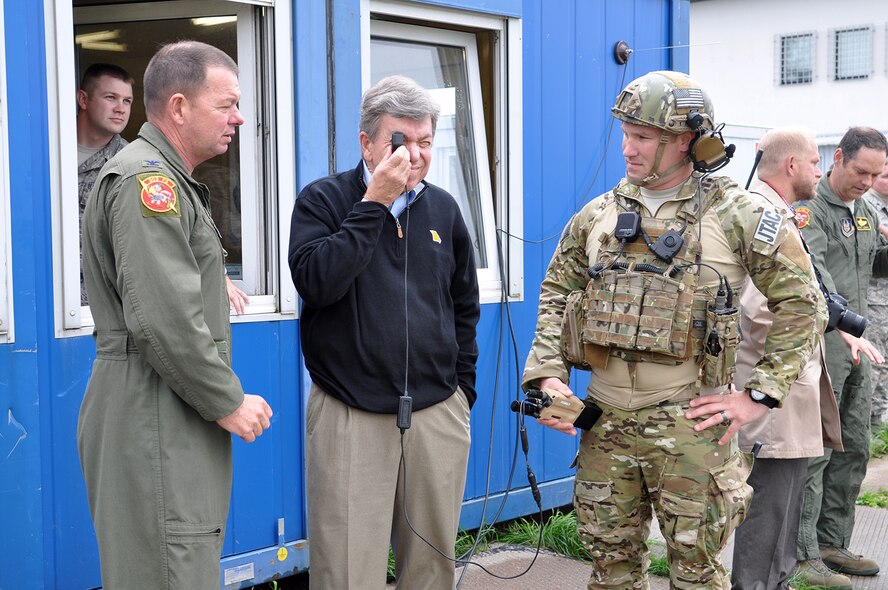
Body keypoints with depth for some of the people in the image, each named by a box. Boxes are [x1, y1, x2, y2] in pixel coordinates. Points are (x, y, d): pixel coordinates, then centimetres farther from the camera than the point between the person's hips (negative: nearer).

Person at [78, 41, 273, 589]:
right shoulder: (146, 178, -14)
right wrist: (229, 403, -14)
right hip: (154, 426, -10)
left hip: (176, 429, 10)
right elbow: (165, 320, -22)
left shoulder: (169, 176, 20)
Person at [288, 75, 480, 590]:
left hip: (439, 414, 4)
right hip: (349, 417, -4)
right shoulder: (324, 200, -1)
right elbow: (316, 282, -18)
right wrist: (375, 201, -16)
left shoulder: (444, 208, 11)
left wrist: (463, 387, 15)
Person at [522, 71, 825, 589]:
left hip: (690, 423, -4)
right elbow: (556, 293, 13)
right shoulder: (598, 215, 8)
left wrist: (760, 395, -10)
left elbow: (801, 302, -5)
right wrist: (548, 375, -1)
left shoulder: (739, 215, -5)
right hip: (605, 421, 4)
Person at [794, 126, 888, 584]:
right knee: (813, 452, -7)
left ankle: (831, 543, 21)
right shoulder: (809, 209, -11)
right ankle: (802, 551, -2)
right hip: (820, 345, -8)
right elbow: (814, 274, -23)